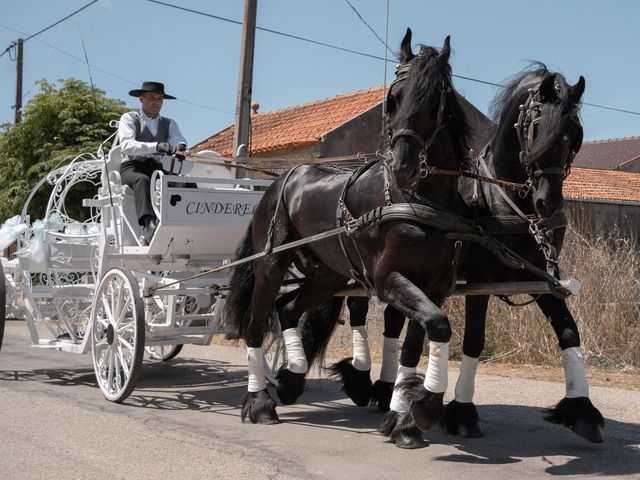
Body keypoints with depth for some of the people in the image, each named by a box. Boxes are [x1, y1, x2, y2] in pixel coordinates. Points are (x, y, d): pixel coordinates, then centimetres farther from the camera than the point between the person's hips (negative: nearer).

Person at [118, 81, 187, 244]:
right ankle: (149, 225, -56)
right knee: (142, 180, -39)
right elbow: (126, 145, -10)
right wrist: (156, 146, -25)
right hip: (132, 168, -3)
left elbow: (178, 139, 2)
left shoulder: (169, 124, 23)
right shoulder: (129, 119, 9)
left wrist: (179, 147, -25)